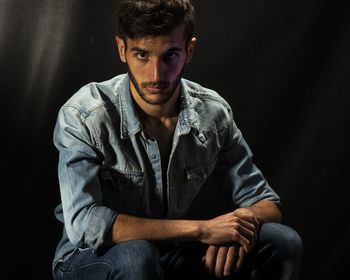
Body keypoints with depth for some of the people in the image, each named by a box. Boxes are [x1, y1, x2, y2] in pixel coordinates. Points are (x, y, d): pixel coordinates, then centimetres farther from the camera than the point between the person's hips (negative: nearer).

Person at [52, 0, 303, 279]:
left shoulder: (213, 112, -9)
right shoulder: (83, 117, -22)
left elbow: (266, 203, -1)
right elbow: (84, 224, -32)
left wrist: (241, 223, -27)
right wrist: (200, 229, -31)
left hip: (173, 251, 4)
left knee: (282, 243, -14)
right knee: (135, 257, -38)